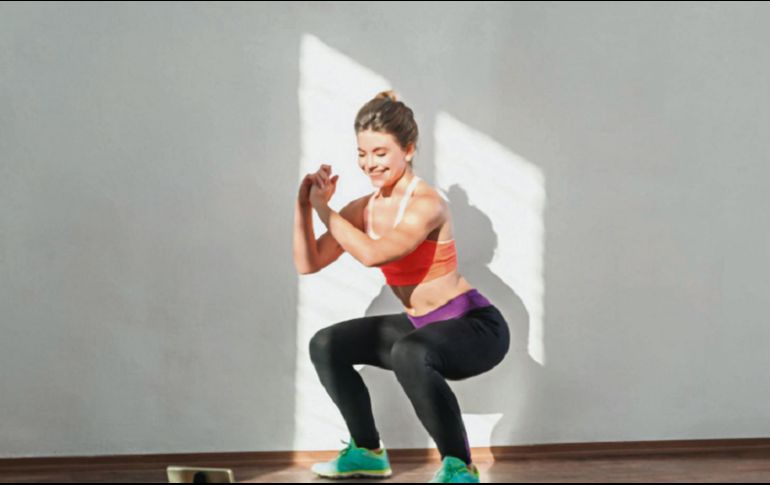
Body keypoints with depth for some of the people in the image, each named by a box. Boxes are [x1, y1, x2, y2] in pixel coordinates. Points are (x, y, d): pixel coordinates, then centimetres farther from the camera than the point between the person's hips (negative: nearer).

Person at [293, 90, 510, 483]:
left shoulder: (426, 204, -22)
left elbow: (372, 254, -36)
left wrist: (324, 208, -24)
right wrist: (304, 206, -11)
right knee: (326, 346, 7)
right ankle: (368, 453, 20)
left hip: (475, 327, -9)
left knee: (409, 354, -38)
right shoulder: (364, 209, 1)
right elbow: (308, 264, 1)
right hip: (420, 325, 9)